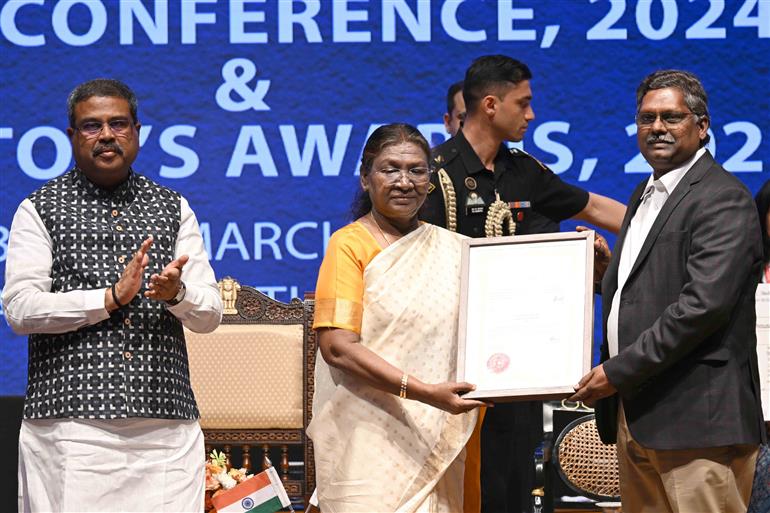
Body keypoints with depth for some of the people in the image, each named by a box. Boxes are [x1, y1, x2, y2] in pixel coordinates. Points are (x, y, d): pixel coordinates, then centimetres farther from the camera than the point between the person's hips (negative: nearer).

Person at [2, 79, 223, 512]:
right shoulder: (39, 210, 8)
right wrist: (112, 297, -13)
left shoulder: (173, 209, 17)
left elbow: (210, 315, 11)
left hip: (166, 425, 2)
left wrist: (177, 294, -12)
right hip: (69, 425, -2)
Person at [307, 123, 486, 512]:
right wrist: (422, 391, -21)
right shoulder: (350, 244, -2)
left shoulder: (451, 247, 14)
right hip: (371, 435, -5)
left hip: (439, 436, 5)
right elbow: (337, 347, -12)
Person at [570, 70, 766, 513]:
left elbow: (703, 305, -20)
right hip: (636, 417, 9)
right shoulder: (646, 195, 21)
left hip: (696, 422, -9)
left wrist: (617, 372, -17)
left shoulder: (723, 200, -10)